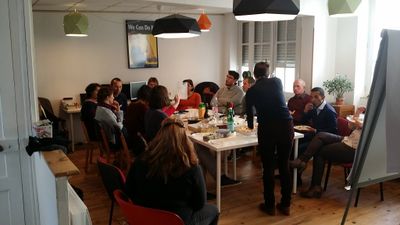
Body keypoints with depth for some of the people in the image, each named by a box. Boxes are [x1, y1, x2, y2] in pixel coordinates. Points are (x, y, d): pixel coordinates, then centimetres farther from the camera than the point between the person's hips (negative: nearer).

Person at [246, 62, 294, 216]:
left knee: (268, 168, 11)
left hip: (267, 128, -2)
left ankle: (269, 205, 20)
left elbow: (249, 112, 22)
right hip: (286, 125, 2)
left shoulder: (251, 90, 10)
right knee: (284, 166, 14)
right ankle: (285, 205, 23)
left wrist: (251, 126, 44)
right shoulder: (277, 81, 15)